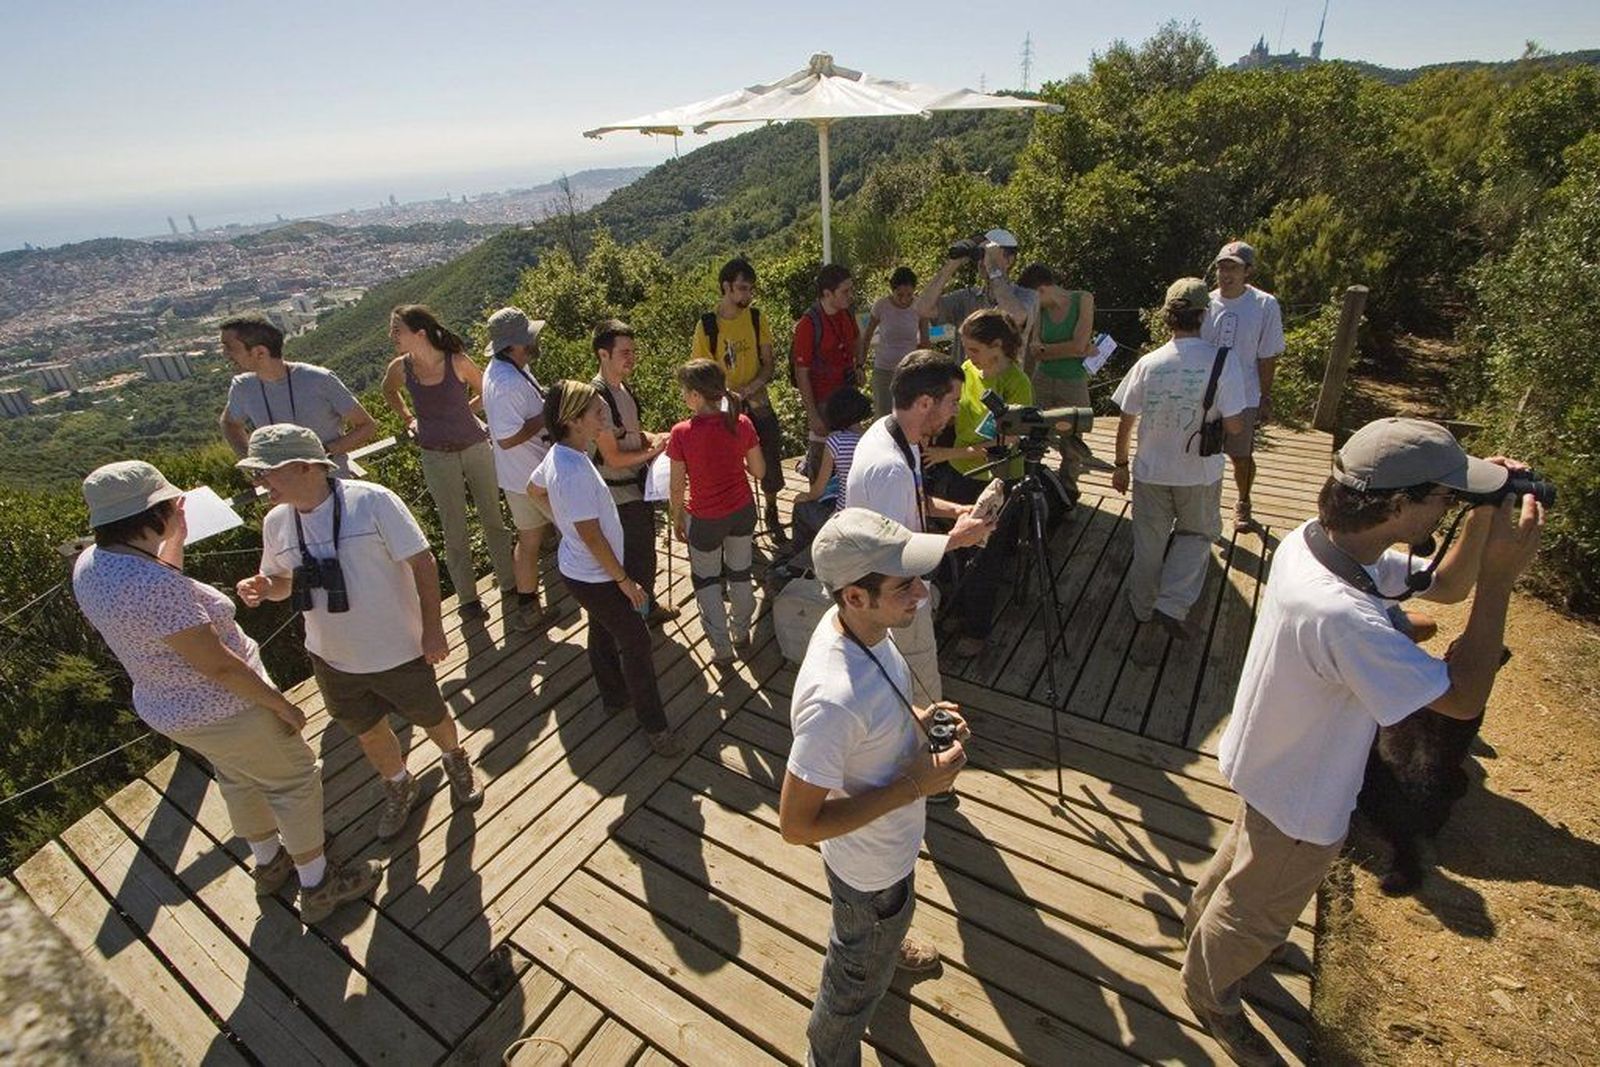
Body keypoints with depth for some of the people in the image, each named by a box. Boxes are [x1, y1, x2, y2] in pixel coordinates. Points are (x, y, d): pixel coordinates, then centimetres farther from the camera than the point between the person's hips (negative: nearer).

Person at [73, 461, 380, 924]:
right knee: (293, 779, 10)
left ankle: (269, 864, 50)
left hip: (169, 705, 10)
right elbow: (218, 665, -29)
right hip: (222, 710, -9)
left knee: (239, 778, 29)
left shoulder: (90, 564, -5)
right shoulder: (151, 584, -34)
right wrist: (282, 705, -17)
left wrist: (176, 535, 6)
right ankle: (317, 885, 26)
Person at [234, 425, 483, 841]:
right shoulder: (276, 522, -5)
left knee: (430, 716, 17)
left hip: (397, 650, -5)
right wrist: (262, 587, -13)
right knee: (368, 732, 23)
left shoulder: (371, 501, -22)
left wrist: (432, 628, -17)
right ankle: (399, 787, 51)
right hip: (332, 658, 5)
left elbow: (422, 562, -18)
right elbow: (283, 582, 11)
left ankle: (456, 760, 49)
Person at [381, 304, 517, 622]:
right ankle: (467, 597, 21)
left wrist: (458, 413, 0)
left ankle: (509, 584, 25)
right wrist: (408, 419, 10)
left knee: (493, 519, 10)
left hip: (476, 447, -1)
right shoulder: (400, 368, -6)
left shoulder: (458, 361, -13)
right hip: (437, 458, 1)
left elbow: (485, 393, 4)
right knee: (455, 530, 8)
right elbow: (389, 391, 18)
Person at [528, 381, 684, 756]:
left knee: (603, 631, 25)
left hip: (578, 568, 10)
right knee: (635, 641, 0)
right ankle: (654, 726, 11)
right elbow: (591, 535, -28)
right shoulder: (574, 471, -32)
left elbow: (535, 489, 18)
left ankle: (614, 696, 45)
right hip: (594, 577, -10)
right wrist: (623, 579, -19)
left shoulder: (558, 454, -2)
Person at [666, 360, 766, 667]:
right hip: (743, 510, 3)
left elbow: (677, 487, -12)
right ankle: (742, 635, 42)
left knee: (707, 581, 21)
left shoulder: (682, 433, -21)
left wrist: (677, 520, 3)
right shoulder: (742, 423, -14)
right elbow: (758, 471, -5)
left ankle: (722, 648, 28)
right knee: (740, 573, 24)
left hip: (706, 519, -3)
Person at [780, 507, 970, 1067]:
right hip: (871, 867, -7)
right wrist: (914, 784, -30)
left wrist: (914, 716, -13)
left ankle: (889, 944, 73)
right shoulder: (832, 701, -44)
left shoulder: (861, 624, -19)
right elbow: (798, 825, -32)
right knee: (861, 976, 24)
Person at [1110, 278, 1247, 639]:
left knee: (1149, 541, 17)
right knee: (1197, 534, 21)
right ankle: (1172, 605, 9)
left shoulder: (1148, 363, -10)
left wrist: (1121, 465, 8)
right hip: (1200, 474, -1)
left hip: (1151, 471, 1)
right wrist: (1210, 418, 9)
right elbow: (1233, 427, -13)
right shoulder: (1220, 363, -15)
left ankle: (1143, 606, 33)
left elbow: (1125, 423, -5)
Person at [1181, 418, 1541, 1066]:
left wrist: (1485, 511, -16)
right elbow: (1465, 697, -29)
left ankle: (1205, 917, 65)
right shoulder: (1345, 617, -42)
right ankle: (1210, 993, 50)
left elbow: (1444, 585, -1)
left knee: (1244, 854, 36)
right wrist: (1500, 579, -30)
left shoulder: (1308, 541, -15)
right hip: (1302, 799, -8)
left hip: (1268, 766, 8)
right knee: (1256, 913, 21)